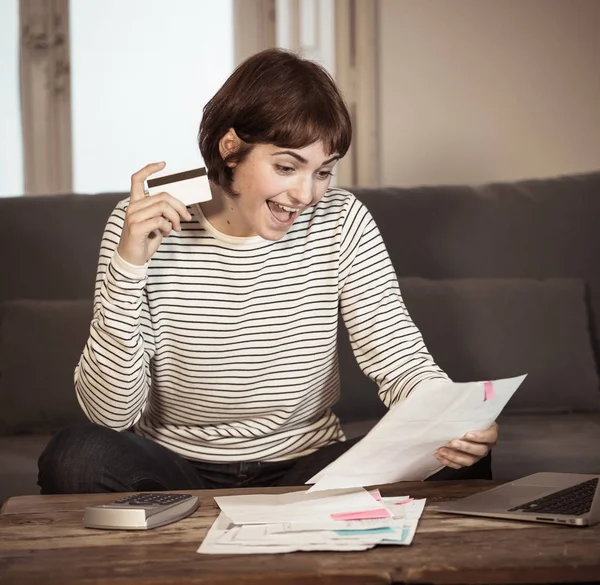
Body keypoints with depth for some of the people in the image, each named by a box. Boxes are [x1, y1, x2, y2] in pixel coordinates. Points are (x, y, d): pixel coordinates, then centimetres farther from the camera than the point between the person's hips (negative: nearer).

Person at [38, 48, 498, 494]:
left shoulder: (343, 223, -6)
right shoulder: (142, 230, -12)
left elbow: (400, 360, -9)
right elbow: (109, 413, -16)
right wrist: (129, 265, -27)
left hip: (305, 467, 2)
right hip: (175, 471, -1)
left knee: (458, 464, -23)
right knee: (77, 456, -32)